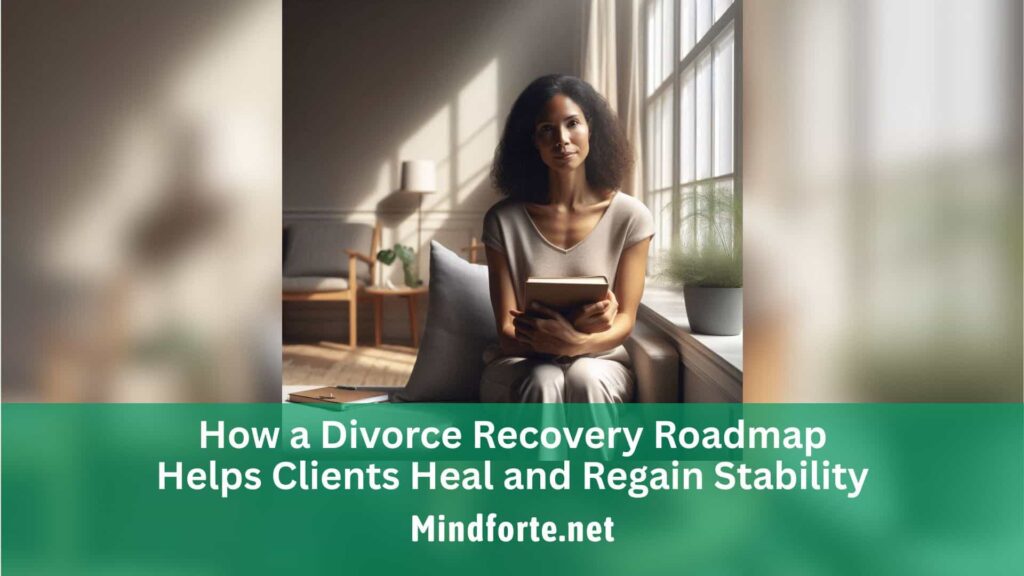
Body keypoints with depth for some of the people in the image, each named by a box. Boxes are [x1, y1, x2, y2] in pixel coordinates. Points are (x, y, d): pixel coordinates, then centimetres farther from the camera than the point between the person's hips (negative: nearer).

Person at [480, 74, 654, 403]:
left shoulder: (630, 217, -5)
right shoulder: (503, 220, -5)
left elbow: (624, 321, -6)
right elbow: (507, 330, -7)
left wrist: (579, 343, -29)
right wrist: (553, 339, -30)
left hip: (600, 363, 1)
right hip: (518, 364, 0)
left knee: (586, 378, -34)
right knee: (542, 382, -35)